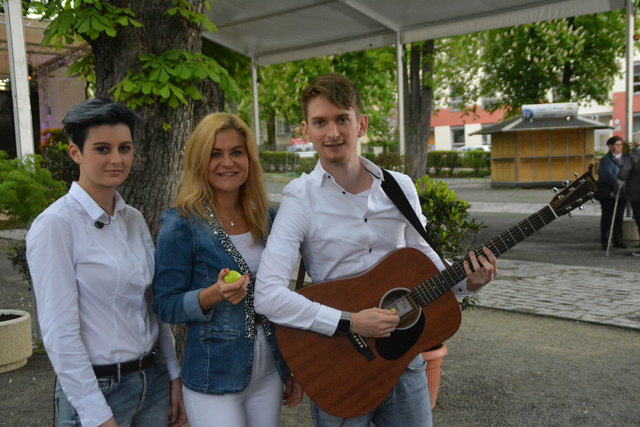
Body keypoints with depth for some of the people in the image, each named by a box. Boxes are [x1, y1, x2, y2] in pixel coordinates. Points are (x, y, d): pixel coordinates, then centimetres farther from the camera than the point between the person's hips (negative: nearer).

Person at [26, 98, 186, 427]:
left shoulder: (134, 219, 3)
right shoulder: (55, 226, -16)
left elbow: (154, 306, 9)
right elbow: (60, 334, -17)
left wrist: (173, 376, 8)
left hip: (153, 379, 6)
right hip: (96, 388, -6)